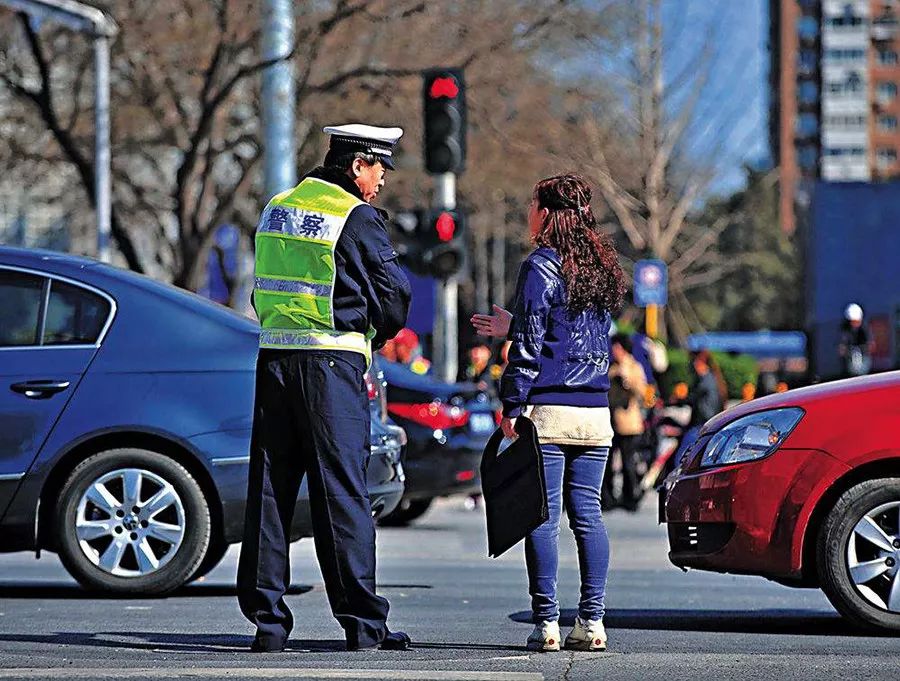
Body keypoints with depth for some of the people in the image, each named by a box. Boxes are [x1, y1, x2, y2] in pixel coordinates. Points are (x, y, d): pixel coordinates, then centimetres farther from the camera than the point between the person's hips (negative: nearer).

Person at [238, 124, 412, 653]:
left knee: (269, 491, 7)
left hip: (274, 356, 6)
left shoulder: (278, 209, 14)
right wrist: (376, 336, 15)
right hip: (333, 364, -6)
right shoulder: (358, 218, -7)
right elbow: (394, 296, -4)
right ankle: (363, 622, -3)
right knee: (342, 492, -4)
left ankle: (267, 618, 7)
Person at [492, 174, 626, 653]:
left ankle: (546, 622, -5)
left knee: (543, 516, -3)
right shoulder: (601, 267, 13)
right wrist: (508, 325, 33)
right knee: (587, 513, 8)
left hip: (547, 411, -6)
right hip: (595, 411, 6)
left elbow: (528, 343, -11)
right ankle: (591, 622, 5)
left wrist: (512, 406, -7)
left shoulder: (540, 267, -7)